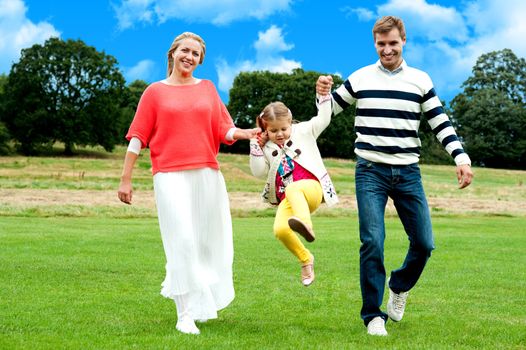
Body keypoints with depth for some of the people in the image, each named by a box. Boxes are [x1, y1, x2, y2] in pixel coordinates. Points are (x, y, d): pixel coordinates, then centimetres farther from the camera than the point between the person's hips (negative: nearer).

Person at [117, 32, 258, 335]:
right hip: (170, 176, -3)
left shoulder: (207, 88, 14)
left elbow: (223, 130, 7)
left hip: (208, 174, 3)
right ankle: (186, 315, -7)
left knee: (207, 242, 6)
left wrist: (245, 133, -13)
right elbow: (138, 137, 5)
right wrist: (126, 179, 0)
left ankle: (201, 300, 27)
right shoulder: (155, 91, 8)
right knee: (182, 241, -11)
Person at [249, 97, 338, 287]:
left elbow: (323, 119, 8)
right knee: (280, 230, -24)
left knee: (292, 189, -41)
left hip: (311, 188, -3)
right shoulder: (266, 147, 19)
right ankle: (306, 259, 1)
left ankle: (305, 223, -70)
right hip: (287, 199, 3)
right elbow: (259, 172, 8)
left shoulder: (303, 131, 15)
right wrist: (256, 147, 2)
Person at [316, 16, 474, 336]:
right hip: (371, 172, -2)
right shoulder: (360, 78, 4)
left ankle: (399, 287, 31)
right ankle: (373, 315, 2)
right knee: (372, 243, -10)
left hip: (408, 173, 2)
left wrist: (462, 158, -5)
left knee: (424, 244, 1)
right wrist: (323, 93, -7)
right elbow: (329, 111, 15)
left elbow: (441, 123, 7)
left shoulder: (420, 80, 5)